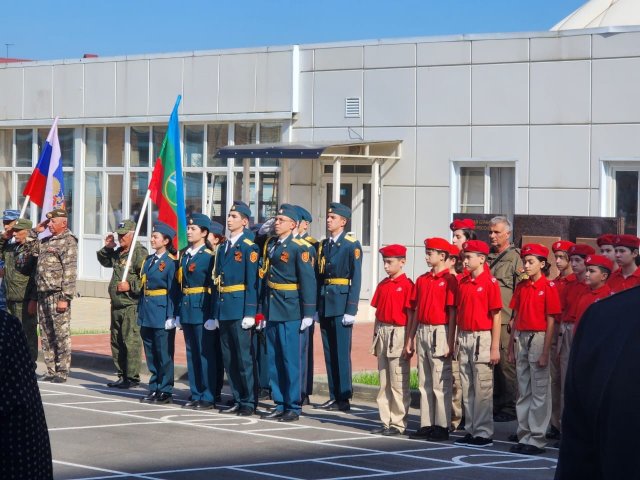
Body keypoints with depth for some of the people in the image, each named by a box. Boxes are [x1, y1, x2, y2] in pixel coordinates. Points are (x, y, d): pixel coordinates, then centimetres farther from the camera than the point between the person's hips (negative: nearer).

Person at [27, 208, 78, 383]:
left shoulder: (68, 242, -7)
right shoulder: (46, 241, 17)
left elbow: (70, 272, -14)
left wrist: (65, 298, -20)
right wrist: (35, 231, 16)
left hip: (58, 295, -8)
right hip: (43, 295, 8)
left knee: (61, 335, -5)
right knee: (46, 336, 9)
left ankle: (62, 372, -1)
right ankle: (51, 371, 15)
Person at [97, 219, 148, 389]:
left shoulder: (140, 252, -11)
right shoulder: (118, 252, 15)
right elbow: (105, 262, 33)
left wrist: (131, 286, -19)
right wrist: (107, 248, 16)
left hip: (131, 306, -10)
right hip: (117, 305, 10)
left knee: (131, 341, -9)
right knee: (117, 342, 14)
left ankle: (132, 377, -6)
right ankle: (122, 375, 22)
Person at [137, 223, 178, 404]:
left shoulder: (170, 262, -9)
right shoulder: (149, 261, 14)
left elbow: (173, 291, -12)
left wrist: (171, 317, -15)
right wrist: (140, 311, 12)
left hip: (162, 314, -8)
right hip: (147, 314, 8)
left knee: (164, 354, -1)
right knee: (151, 354, 11)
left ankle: (165, 392, 4)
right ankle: (154, 389, 18)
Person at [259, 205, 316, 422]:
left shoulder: (298, 248, -8)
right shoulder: (270, 245, 12)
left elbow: (308, 281, -11)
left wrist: (308, 313, -14)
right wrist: (262, 310, 15)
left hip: (289, 311, -7)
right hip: (271, 310, 7)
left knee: (290, 359, -4)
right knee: (274, 359, 9)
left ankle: (293, 407, 2)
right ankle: (280, 405, 16)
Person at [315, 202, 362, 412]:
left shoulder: (352, 246, -5)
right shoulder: (324, 245, 14)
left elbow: (356, 279, -9)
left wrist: (351, 310, -14)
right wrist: (315, 307, 11)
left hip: (341, 305, -7)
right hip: (324, 305, 7)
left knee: (342, 352, -6)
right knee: (329, 352, 8)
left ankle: (344, 398, -2)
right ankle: (334, 396, 13)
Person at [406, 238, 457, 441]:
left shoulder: (449, 280, -9)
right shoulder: (422, 280, 13)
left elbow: (452, 313, -12)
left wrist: (449, 342, -16)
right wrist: (410, 338, 14)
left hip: (439, 333, -7)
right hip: (422, 331, 7)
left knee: (440, 383, -4)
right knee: (424, 382, 9)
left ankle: (442, 427, 0)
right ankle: (426, 425, 15)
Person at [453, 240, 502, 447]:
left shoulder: (490, 282, -9)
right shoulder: (462, 282, 10)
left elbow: (496, 317, -10)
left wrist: (495, 348, -13)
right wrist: (456, 342, 11)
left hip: (482, 338, -7)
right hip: (464, 338, 7)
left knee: (482, 389, -3)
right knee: (467, 388, 10)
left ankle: (484, 433, 2)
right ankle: (470, 431, 17)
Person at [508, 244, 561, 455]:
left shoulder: (549, 287, -8)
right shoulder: (521, 287, 10)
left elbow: (551, 322, -10)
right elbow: (515, 318, 13)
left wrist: (545, 353, -14)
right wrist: (511, 348, 11)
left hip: (538, 337, -6)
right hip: (520, 338, 6)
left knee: (539, 392, -1)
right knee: (523, 391, 10)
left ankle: (537, 439, 2)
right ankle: (524, 436, 16)